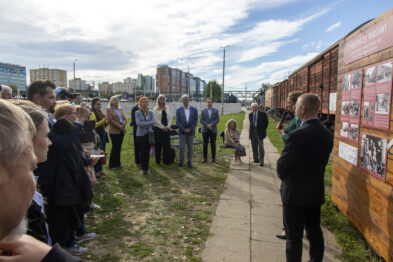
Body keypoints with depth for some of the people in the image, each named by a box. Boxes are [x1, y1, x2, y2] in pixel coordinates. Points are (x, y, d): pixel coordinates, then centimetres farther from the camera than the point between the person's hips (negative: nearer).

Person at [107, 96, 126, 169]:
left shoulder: (120, 110, 18)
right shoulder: (109, 110, -2)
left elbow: (124, 119, 12)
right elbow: (110, 120, -13)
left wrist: (123, 124, -10)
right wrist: (119, 126, -18)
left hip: (121, 131, 6)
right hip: (114, 131, -6)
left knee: (119, 147, 11)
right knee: (115, 147, -5)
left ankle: (117, 163, 21)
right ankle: (112, 164, 6)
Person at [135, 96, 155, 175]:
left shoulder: (151, 113, 5)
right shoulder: (137, 113, -1)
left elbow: (153, 122, -9)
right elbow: (138, 123, -14)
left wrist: (144, 123, -16)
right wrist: (148, 123, -13)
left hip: (149, 134, 2)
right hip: (140, 134, -1)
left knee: (147, 152, 4)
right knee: (142, 152, 4)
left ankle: (147, 168, 17)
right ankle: (142, 168, 18)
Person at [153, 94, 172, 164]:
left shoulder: (167, 109, 9)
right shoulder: (155, 109, -3)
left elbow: (170, 118, 7)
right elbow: (156, 120, -9)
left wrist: (167, 126, -6)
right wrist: (163, 127, -11)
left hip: (166, 129, 4)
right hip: (158, 129, -3)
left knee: (167, 144, 4)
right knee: (158, 145, 3)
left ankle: (166, 160, 15)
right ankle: (158, 160, 15)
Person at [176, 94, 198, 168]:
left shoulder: (194, 109, 4)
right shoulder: (178, 110, 2)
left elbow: (196, 120, 1)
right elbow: (177, 122, -2)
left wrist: (190, 129, -10)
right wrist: (184, 129, -11)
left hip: (191, 132, 1)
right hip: (182, 132, -1)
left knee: (190, 148, 7)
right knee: (181, 148, 1)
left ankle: (189, 162, 17)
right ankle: (181, 161, 14)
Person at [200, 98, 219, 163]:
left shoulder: (216, 111, 7)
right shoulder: (203, 111, 8)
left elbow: (217, 119, -3)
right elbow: (201, 120, 0)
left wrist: (211, 125, -16)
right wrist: (207, 125, -14)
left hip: (213, 130, 0)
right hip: (205, 130, 1)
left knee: (213, 144, 3)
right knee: (205, 144, 2)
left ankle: (213, 158, 10)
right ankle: (205, 158, 9)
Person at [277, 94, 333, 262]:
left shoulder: (297, 135, -25)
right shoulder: (327, 134, -2)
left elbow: (282, 165, -16)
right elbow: (322, 162, 5)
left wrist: (284, 177, 5)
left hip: (295, 194, -7)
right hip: (317, 193, 7)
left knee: (294, 236, 8)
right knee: (315, 232, 22)